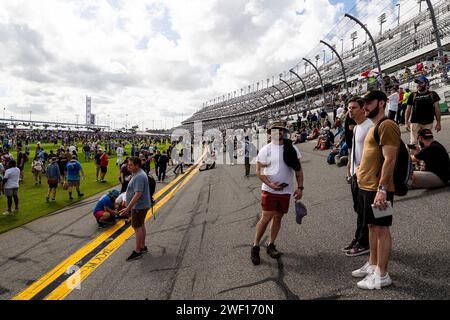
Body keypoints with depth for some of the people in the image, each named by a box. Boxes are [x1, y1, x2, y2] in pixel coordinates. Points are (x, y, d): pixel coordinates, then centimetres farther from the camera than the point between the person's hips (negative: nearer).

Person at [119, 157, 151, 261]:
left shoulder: (139, 177, -24)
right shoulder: (137, 174, 10)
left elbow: (138, 194, -30)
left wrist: (128, 208, -30)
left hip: (139, 206, -10)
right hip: (141, 205, 10)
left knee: (138, 227, -3)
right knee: (141, 225, 17)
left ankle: (137, 251, 7)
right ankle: (142, 247, 29)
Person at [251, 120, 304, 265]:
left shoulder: (291, 148, 5)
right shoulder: (266, 149, -4)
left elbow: (298, 169, 8)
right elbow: (259, 171, -5)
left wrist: (300, 187, -1)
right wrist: (271, 184, -16)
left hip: (286, 190, 3)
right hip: (269, 190, -3)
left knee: (278, 218, 10)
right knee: (266, 218, -6)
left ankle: (271, 245, 25)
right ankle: (255, 247, 8)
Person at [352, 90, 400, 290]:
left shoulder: (386, 126, -14)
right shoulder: (373, 127, 17)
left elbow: (389, 159, -22)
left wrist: (382, 189, -25)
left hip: (377, 188, -10)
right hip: (366, 187, 10)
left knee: (381, 228, 0)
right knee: (372, 226, 17)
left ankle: (382, 275, 11)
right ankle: (372, 265, 30)